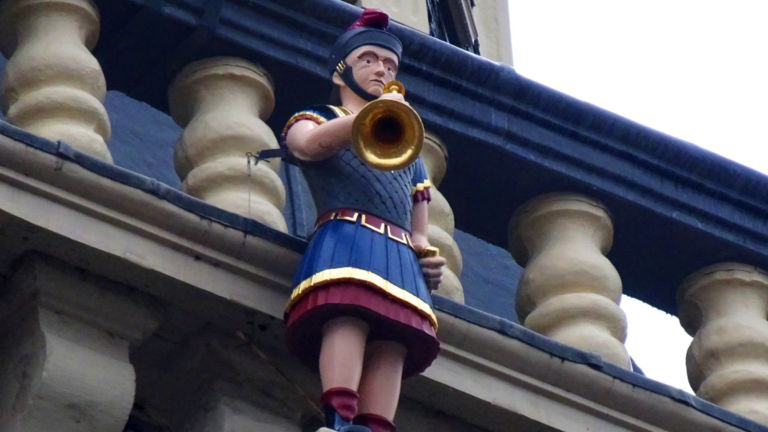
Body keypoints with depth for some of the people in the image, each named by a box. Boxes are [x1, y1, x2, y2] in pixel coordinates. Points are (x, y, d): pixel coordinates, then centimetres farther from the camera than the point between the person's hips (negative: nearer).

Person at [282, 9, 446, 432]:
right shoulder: (318, 118, 22)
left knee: (391, 341, -19)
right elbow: (309, 143, -5)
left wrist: (428, 255, 5)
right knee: (348, 313, -33)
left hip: (401, 258, 5)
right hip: (346, 240, -5)